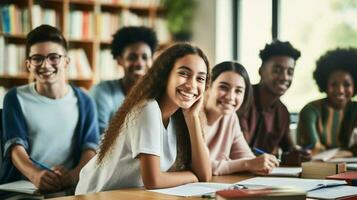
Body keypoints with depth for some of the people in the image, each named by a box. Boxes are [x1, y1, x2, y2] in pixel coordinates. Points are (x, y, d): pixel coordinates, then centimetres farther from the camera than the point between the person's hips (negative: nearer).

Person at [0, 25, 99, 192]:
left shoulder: (83, 102, 13)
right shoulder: (16, 98, 9)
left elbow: (91, 148, 1)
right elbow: (15, 147, -4)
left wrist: (74, 175, -23)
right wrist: (36, 175, -27)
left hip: (69, 188, 0)